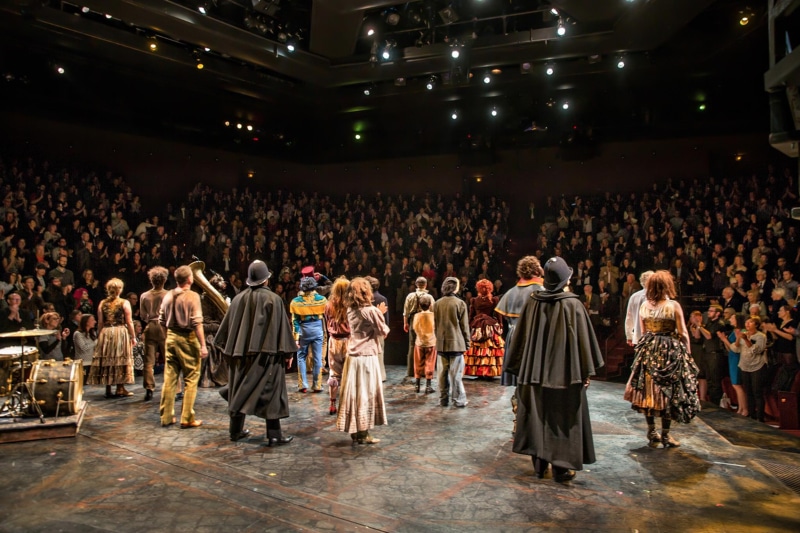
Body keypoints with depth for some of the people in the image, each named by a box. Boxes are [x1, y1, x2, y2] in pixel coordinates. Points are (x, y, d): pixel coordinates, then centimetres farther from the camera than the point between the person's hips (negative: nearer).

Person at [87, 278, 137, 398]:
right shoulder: (124, 303, -5)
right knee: (120, 360, 3)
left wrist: (99, 336, 14)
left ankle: (108, 389, 10)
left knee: (106, 360, 8)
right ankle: (120, 388, 4)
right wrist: (133, 337, -1)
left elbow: (100, 323, 5)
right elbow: (129, 322, -7)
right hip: (121, 333, -3)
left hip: (105, 333, 3)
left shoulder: (102, 303, 4)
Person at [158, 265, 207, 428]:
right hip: (188, 338, -6)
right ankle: (187, 418, 5)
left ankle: (166, 416, 19)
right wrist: (203, 345, -16)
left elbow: (162, 320, 11)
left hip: (171, 337, 6)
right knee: (191, 379, 2)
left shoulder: (168, 296, 7)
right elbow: (197, 323, -17)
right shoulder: (192, 296, -12)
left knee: (169, 378, 12)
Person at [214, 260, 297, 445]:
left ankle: (236, 430, 26)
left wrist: (228, 349, 19)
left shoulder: (239, 298, 2)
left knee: (241, 391, 16)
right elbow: (282, 327, -9)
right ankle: (274, 435, 2)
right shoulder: (273, 299, -10)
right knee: (270, 393, 1)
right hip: (267, 352, -5)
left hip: (241, 352, 5)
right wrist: (288, 353, -3)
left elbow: (228, 326, 8)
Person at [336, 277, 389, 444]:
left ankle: (354, 431, 17)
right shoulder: (371, 310, -13)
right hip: (367, 357, -6)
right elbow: (383, 332, -5)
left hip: (352, 357, 6)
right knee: (366, 395, 2)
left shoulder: (350, 310, 6)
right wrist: (381, 315, 8)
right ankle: (363, 433, 7)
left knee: (353, 394, 10)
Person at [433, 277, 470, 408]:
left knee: (443, 372, 8)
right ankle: (459, 400, 6)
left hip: (441, 343, 4)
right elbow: (464, 325, -6)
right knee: (456, 373, 1)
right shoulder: (460, 303, -9)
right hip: (456, 342, -4)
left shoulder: (437, 304, 5)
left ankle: (443, 399, 14)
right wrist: (467, 342, 3)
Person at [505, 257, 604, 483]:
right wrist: (586, 371, -1)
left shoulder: (532, 303, -2)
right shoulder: (573, 305, -11)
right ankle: (561, 468, 12)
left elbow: (521, 337, 3)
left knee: (538, 416, 12)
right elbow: (583, 340, -10)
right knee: (562, 418, 7)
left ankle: (539, 465, 19)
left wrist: (522, 368, 12)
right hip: (565, 371, -3)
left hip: (535, 372, 3)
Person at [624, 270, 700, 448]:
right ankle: (665, 435, 9)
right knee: (669, 392, 4)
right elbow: (683, 334, -8)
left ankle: (652, 433, 19)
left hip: (648, 350, 4)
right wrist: (687, 354, 1)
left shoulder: (644, 306, 2)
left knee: (649, 391, 12)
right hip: (670, 351, -4)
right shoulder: (674, 306, -10)